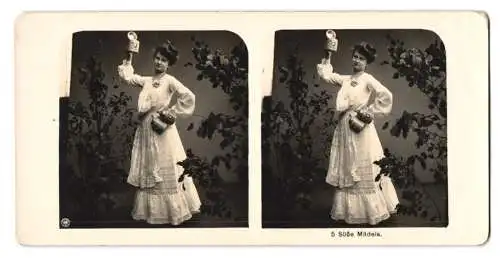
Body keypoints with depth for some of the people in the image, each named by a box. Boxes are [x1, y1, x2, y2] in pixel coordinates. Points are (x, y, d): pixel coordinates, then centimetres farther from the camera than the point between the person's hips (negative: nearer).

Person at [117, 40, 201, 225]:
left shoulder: (169, 81, -7)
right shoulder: (146, 80, 10)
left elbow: (188, 97, -17)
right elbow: (127, 77, 8)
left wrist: (172, 112, -13)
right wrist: (128, 58, 10)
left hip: (161, 129, -6)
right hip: (145, 129, 6)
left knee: (166, 171, -1)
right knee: (148, 171, 10)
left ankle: (173, 210, 9)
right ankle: (151, 210, 19)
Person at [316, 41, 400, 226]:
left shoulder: (367, 79, -6)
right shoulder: (345, 79, 12)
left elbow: (386, 96, -16)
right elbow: (325, 74, 12)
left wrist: (369, 112, -14)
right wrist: (328, 56, 4)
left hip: (360, 127, -7)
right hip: (344, 127, 7)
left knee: (363, 169, -2)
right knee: (346, 170, 9)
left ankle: (371, 210, 5)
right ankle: (349, 209, 16)